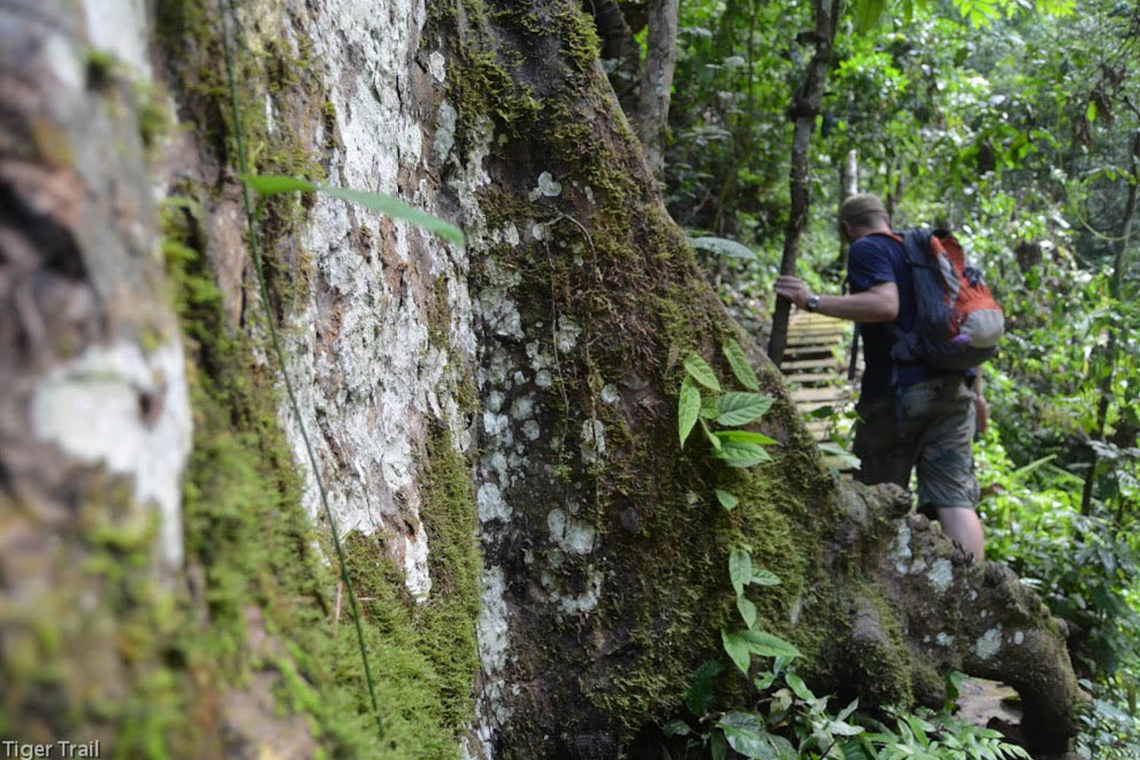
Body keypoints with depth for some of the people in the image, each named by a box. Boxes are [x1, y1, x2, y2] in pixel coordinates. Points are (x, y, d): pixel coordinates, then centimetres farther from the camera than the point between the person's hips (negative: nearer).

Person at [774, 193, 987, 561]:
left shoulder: (866, 249, 0)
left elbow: (885, 304, -20)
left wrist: (813, 301, -16)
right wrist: (975, 392, 28)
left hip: (899, 389, -7)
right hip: (953, 388, 7)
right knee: (955, 499, 0)